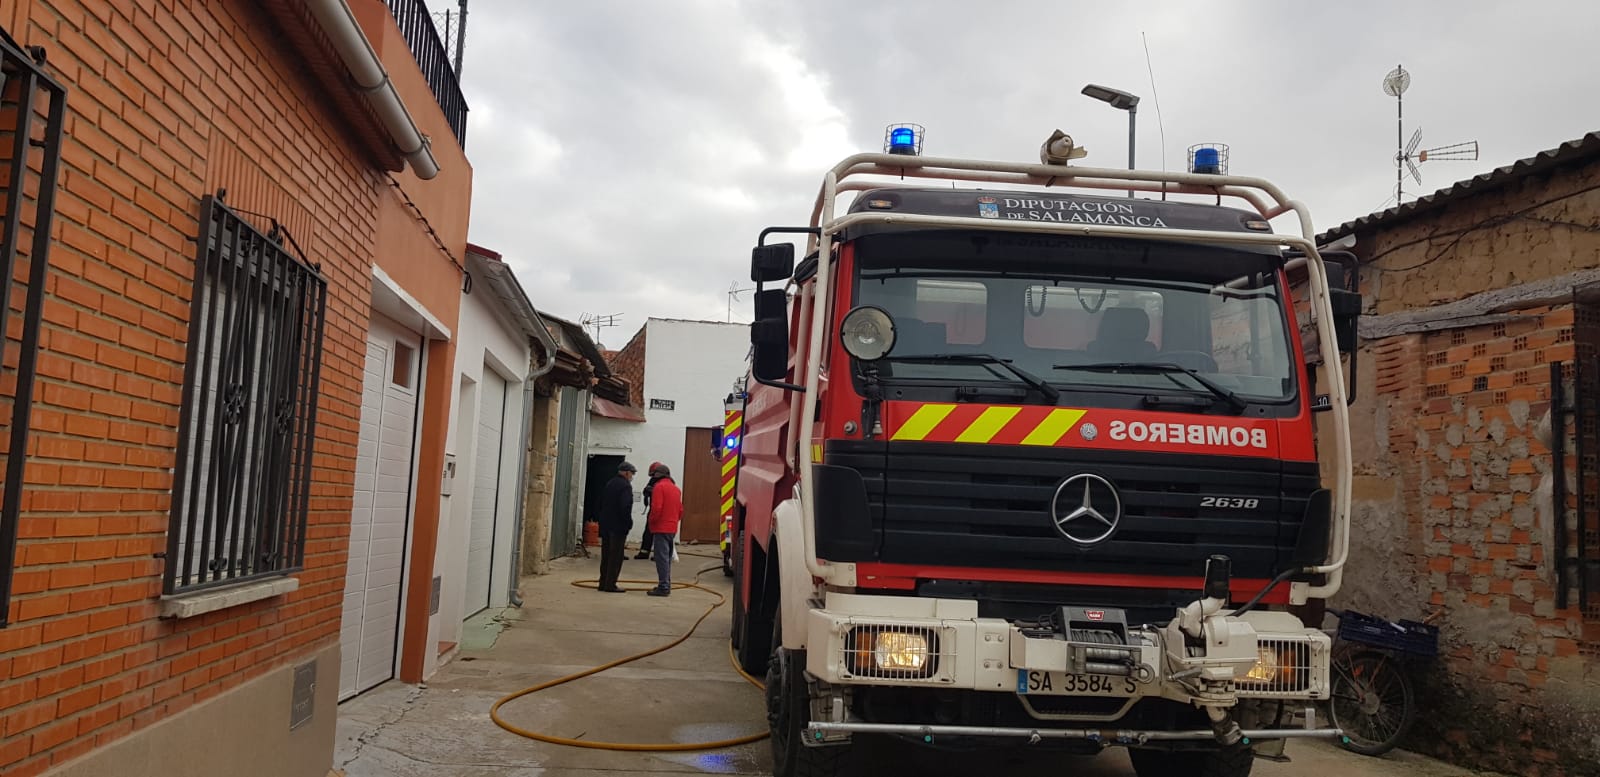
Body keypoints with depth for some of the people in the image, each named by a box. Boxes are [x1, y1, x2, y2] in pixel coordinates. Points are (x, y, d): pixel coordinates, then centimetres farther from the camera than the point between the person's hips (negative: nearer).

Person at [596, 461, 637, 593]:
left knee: (606, 555, 13)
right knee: (616, 556, -3)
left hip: (606, 525, 8)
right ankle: (610, 584, -3)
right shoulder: (625, 486, -13)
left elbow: (601, 503, 18)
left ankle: (603, 582, 17)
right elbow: (625, 507, -21)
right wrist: (629, 523, -12)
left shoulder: (609, 484, 14)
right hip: (618, 526, -8)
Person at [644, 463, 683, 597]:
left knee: (662, 557, -8)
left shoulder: (660, 486, -10)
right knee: (667, 557, 16)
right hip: (672, 528, 9)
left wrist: (650, 521, -4)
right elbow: (680, 510, 17)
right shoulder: (676, 488, 16)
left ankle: (663, 587, -10)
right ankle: (666, 584, 21)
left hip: (661, 528, -9)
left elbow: (656, 508, -18)